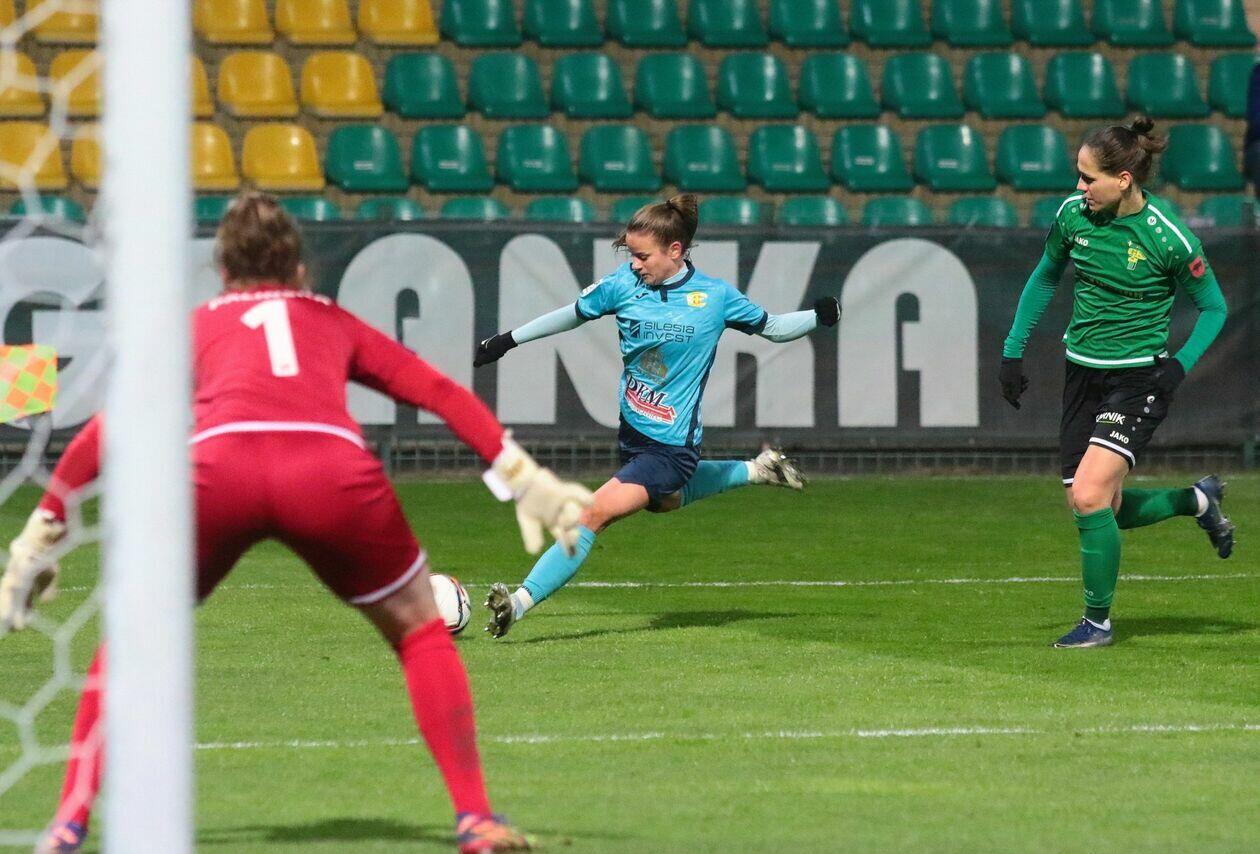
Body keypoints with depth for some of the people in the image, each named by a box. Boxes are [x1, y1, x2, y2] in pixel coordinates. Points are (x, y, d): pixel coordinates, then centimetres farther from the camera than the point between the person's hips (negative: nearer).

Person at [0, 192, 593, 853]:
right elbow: (442, 394, 26)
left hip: (218, 463, 0)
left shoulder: (195, 325, 34)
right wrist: (525, 481, 25)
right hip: (334, 469, 0)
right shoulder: (333, 320, 35)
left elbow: (104, 430, 29)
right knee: (421, 631, 23)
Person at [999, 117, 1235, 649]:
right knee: (1102, 512, 7)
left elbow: (1214, 308, -2)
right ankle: (1199, 500, 35)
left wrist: (1180, 365, -17)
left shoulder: (1168, 239, -17)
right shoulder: (1073, 214, -3)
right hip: (1083, 373, 6)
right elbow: (1045, 278, 15)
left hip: (1139, 377, -6)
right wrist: (1013, 351, 11)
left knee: (1089, 496, -19)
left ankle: (1098, 620, -1)